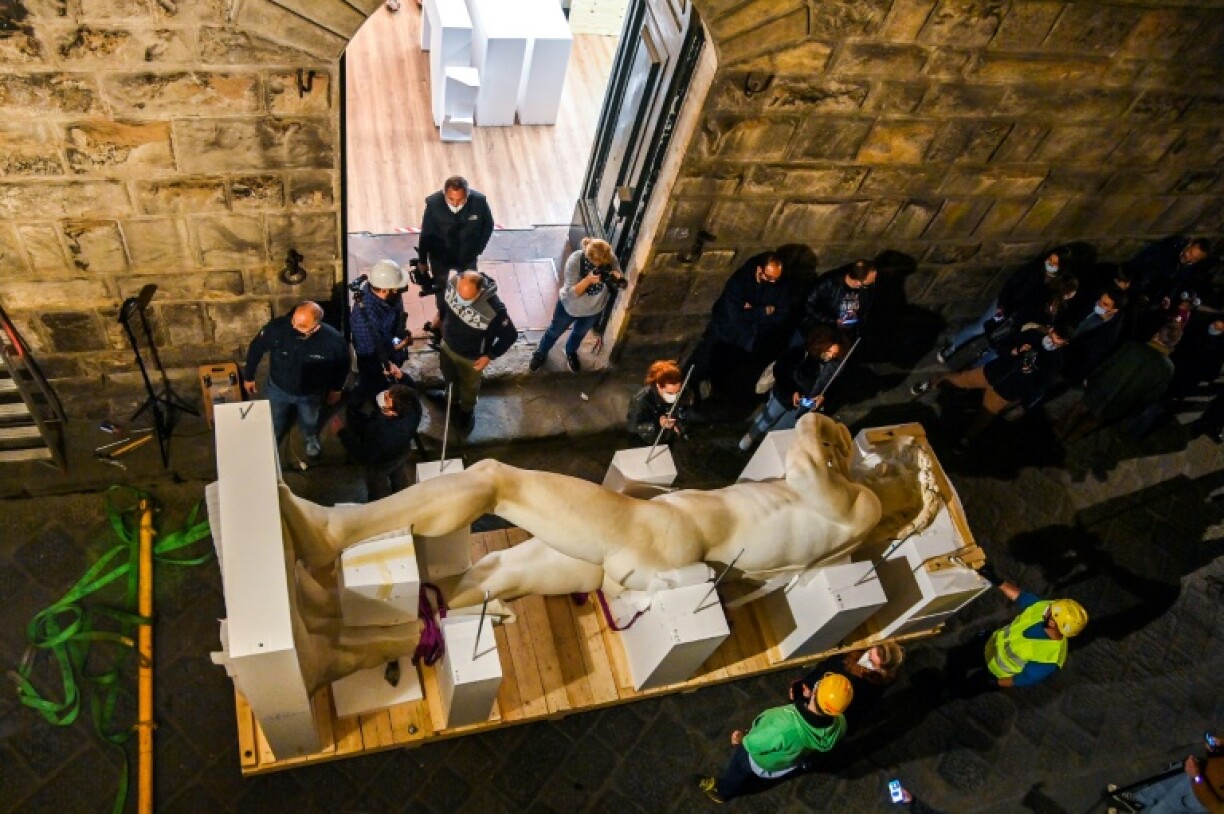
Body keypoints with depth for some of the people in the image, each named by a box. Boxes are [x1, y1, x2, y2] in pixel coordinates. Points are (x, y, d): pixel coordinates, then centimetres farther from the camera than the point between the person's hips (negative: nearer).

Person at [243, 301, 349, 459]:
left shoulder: (333, 339, -35)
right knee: (274, 423, 29)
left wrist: (336, 388, 2)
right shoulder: (277, 327, -36)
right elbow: (256, 348, -14)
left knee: (309, 421, 30)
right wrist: (248, 376, -2)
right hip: (278, 388, 0)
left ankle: (311, 438, 65)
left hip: (311, 393, 0)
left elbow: (342, 363, -11)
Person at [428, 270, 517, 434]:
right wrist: (440, 317, 13)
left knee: (469, 385, 28)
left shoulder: (494, 310, -43)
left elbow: (510, 335, -25)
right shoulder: (453, 282, -29)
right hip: (447, 344, 4)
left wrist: (490, 356, -18)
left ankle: (467, 409, 60)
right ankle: (451, 396, 67)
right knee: (449, 376, 34)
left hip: (471, 357, -4)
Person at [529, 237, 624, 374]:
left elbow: (622, 284, -19)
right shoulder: (575, 260, -37)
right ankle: (540, 353, 55)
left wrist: (617, 277, -42)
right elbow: (571, 293, -34)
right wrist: (588, 280, -50)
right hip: (570, 306, -3)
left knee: (580, 333, 31)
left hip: (594, 308, 3)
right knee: (555, 331, 24)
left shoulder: (610, 258, -28)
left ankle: (570, 352, 64)